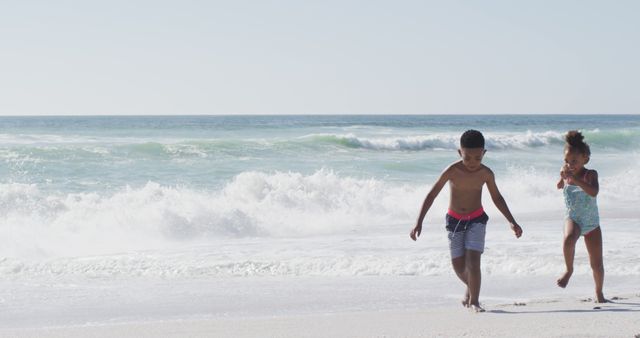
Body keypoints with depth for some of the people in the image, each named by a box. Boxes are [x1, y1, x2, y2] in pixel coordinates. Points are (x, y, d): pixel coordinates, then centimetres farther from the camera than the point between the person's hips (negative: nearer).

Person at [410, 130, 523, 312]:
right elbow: (432, 195, -13)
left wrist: (512, 222, 3)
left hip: (477, 219, 0)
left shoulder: (486, 173, -12)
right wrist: (419, 222, -18)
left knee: (473, 260, -15)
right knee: (458, 265, 5)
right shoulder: (452, 171, -18)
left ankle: (473, 300, -6)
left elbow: (497, 198, 4)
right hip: (454, 220, 0)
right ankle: (471, 287, 36)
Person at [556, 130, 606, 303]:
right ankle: (569, 269, -15)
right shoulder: (566, 174, -3)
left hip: (592, 223, -1)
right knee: (568, 239, -36)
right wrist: (563, 177, -1)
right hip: (573, 219, 1)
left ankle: (599, 293, 27)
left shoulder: (590, 174, -14)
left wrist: (574, 178, -40)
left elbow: (593, 192, -35)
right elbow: (560, 186, 21)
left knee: (597, 264, 5)